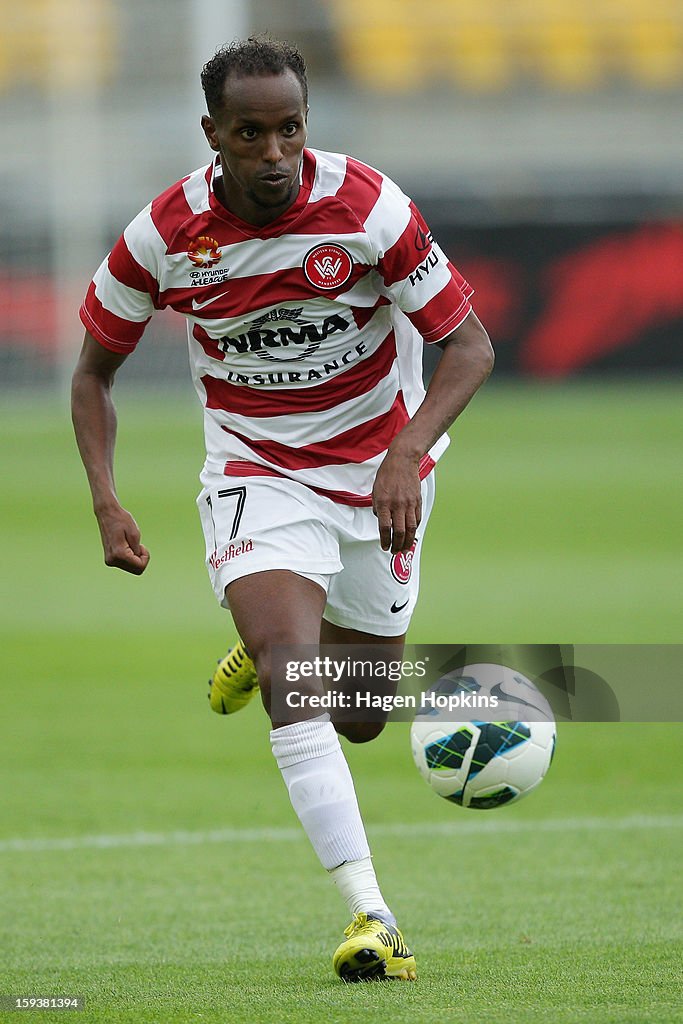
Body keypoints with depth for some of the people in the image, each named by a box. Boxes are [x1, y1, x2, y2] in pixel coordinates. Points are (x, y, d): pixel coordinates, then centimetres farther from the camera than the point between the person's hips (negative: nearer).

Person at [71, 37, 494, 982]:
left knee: (362, 719, 11)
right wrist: (106, 502, -14)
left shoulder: (367, 205, -21)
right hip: (257, 470, -1)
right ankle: (371, 916, -31)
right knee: (293, 670, -27)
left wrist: (405, 456, -31)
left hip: (381, 466, 1)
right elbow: (94, 369, -1)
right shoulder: (164, 235, -16)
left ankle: (264, 649, 48)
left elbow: (471, 345, -15)